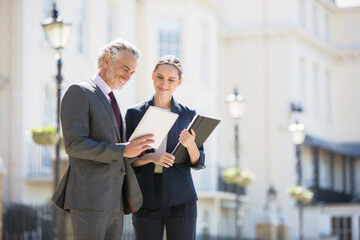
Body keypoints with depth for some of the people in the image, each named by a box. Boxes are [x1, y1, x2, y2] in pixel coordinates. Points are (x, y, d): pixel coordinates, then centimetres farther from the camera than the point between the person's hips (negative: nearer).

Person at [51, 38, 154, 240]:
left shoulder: (111, 102, 25)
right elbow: (74, 144, -15)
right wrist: (122, 150, -19)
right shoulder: (79, 93, -3)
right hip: (88, 198, -9)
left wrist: (136, 149, 3)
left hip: (115, 200, 9)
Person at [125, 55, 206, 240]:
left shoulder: (188, 114, 6)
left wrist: (190, 145, -15)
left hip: (180, 201, 0)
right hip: (146, 202, 0)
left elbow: (199, 163, 7)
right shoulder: (134, 114, 6)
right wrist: (151, 157, -15)